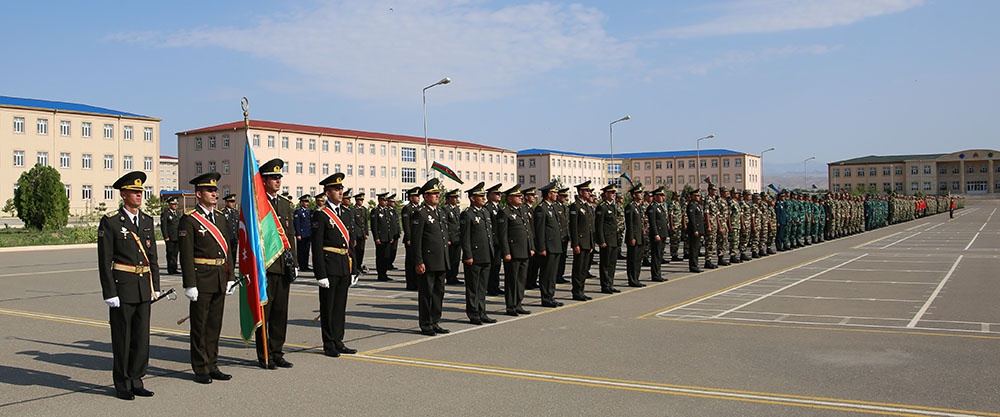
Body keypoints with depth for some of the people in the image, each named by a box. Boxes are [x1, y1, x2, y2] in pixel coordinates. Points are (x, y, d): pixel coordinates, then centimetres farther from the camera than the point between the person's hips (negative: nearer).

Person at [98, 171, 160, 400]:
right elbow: (104, 261, -9)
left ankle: (136, 381, 21)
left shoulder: (147, 221, 10)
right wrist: (110, 293, -13)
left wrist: (155, 286, 9)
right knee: (122, 337, 5)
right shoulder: (110, 222, -7)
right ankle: (122, 384, 16)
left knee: (142, 336, 9)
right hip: (122, 287, -5)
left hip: (144, 287, 5)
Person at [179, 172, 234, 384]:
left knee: (215, 325, 13)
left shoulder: (221, 218, 13)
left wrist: (230, 278, 12)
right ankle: (200, 369, 12)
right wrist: (190, 285, -15)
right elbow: (186, 255, -12)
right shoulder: (189, 220, -8)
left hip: (220, 281, 6)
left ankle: (212, 366, 22)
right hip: (201, 281, -6)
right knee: (200, 326, 3)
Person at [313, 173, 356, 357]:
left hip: (344, 266, 7)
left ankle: (338, 342, 22)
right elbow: (317, 246, -12)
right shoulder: (320, 214, -9)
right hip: (329, 267, -6)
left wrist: (352, 268, 12)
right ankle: (329, 345, 12)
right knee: (328, 306, 3)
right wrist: (321, 274, -16)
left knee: (341, 305, 13)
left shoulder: (346, 212, 12)